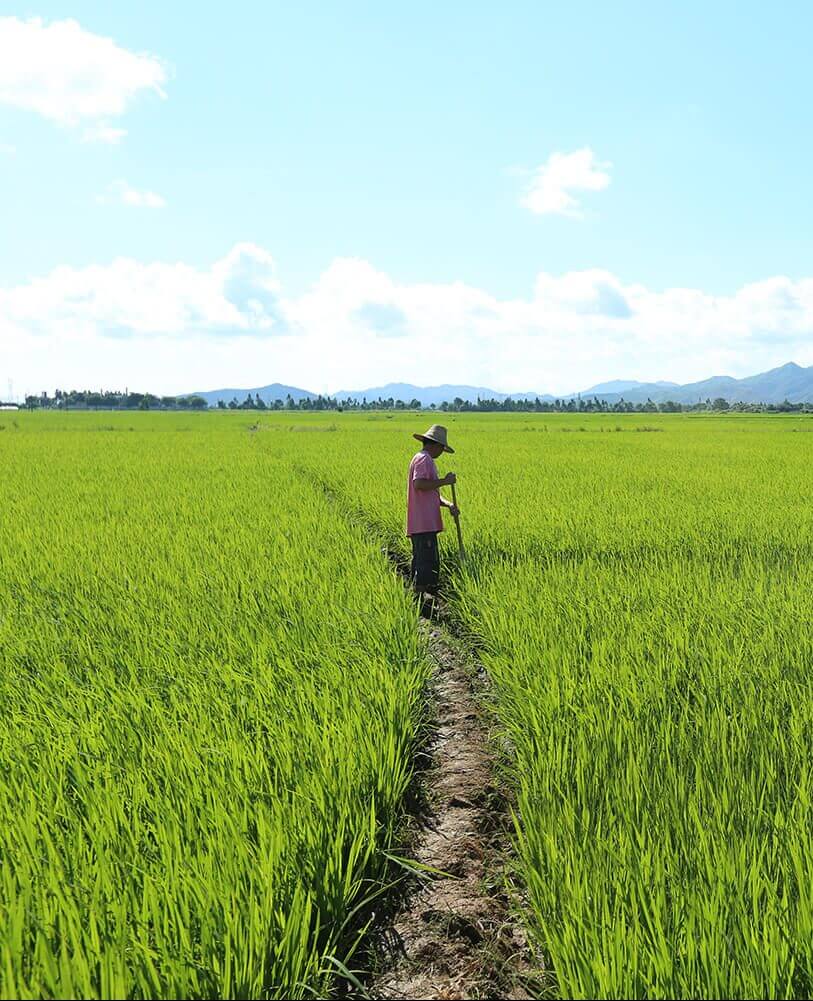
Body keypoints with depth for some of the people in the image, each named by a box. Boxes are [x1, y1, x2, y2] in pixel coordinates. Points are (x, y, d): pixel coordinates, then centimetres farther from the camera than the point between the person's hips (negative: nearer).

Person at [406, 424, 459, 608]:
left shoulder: (425, 460, 24)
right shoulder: (423, 459, -8)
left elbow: (432, 493, 23)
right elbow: (419, 484, -24)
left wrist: (449, 504, 7)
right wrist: (444, 481, -15)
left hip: (424, 523, 11)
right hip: (424, 523, -11)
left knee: (421, 560, 13)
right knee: (428, 562, -11)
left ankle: (418, 592, 17)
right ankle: (422, 595, -10)